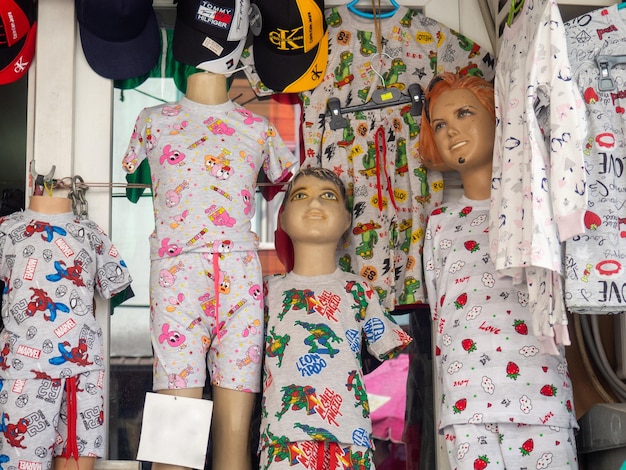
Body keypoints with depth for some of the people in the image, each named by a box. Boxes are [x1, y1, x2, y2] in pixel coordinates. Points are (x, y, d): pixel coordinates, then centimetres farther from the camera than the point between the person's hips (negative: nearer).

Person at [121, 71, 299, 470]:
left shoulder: (259, 128, 18)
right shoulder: (153, 121, 15)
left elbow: (295, 181, 29)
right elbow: (127, 174, 28)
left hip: (242, 279, 2)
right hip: (177, 276, -1)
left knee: (235, 438, -3)